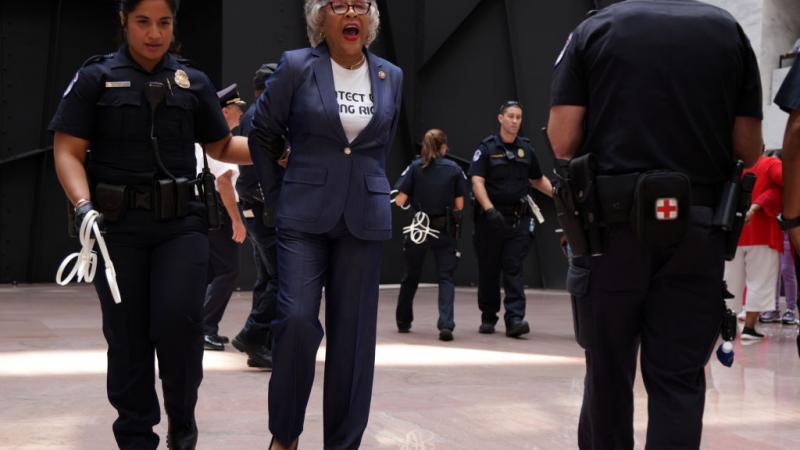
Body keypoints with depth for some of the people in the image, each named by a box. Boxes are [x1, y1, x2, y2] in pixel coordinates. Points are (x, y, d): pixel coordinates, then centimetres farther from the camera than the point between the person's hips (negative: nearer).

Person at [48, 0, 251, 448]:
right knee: (126, 335, 3)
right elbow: (68, 152, -2)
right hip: (118, 225, -1)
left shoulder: (194, 82, 9)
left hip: (181, 222, 1)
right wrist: (84, 206, -18)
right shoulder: (97, 78, 2)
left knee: (178, 319, -16)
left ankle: (182, 414, 11)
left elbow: (222, 146, 16)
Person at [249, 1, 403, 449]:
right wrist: (275, 192, 13)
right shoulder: (297, 67, -2)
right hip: (305, 215, -3)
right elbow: (263, 136, 9)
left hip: (365, 219, 3)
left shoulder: (391, 77, 8)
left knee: (353, 332, 3)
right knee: (297, 319, -13)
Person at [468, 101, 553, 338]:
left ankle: (515, 319, -12)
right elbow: (477, 182, -11)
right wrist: (489, 209, -25)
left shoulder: (526, 148, 11)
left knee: (514, 269, -6)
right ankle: (488, 317, 20)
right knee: (489, 270, 6)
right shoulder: (487, 148, -1)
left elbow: (538, 180, 23)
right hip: (491, 218, -2)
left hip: (519, 218, 2)